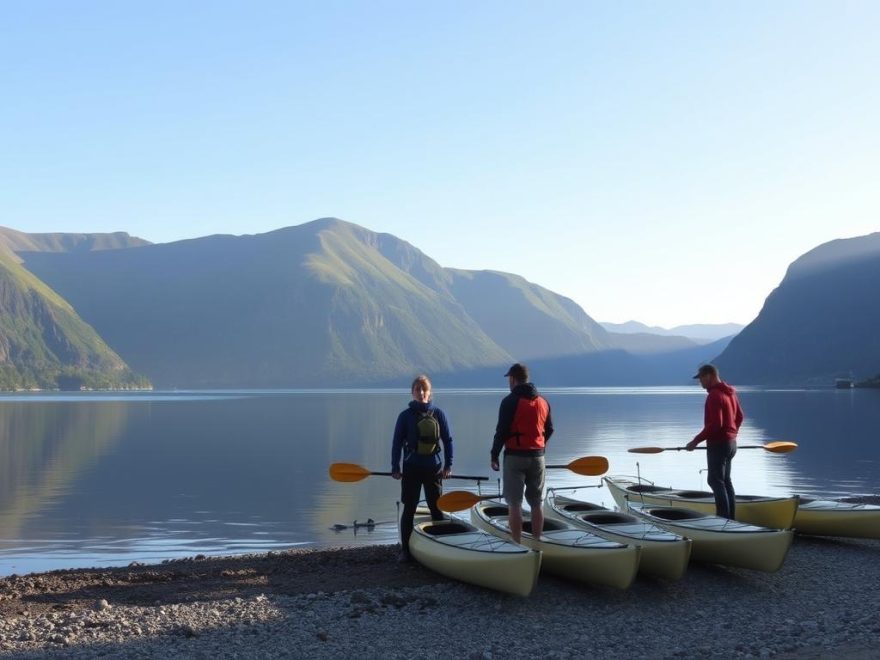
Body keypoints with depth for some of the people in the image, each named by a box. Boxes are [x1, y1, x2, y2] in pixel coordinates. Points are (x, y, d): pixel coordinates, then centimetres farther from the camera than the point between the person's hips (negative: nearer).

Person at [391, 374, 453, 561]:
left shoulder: (438, 414, 1)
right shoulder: (405, 416, -1)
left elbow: (448, 440, 4)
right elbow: (397, 442, 1)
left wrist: (448, 465, -1)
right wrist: (395, 468, -4)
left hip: (434, 468, 1)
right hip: (411, 468, -1)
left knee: (437, 508, 7)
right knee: (409, 509, 4)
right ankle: (405, 549, 11)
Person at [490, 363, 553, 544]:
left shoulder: (510, 401, -10)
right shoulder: (543, 402, 7)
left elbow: (501, 431, -12)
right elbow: (549, 430, 12)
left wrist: (494, 455, -4)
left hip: (515, 456, -5)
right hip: (538, 457, 5)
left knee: (514, 504, 0)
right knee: (536, 504, 12)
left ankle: (517, 545, -1)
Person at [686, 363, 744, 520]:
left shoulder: (714, 396, -20)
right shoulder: (730, 392, 10)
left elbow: (715, 424, -26)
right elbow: (739, 416, 19)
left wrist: (696, 440, -21)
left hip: (718, 444, -10)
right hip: (731, 442, 10)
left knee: (715, 480, -4)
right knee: (725, 480, 16)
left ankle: (724, 517, -7)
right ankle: (730, 517, 20)